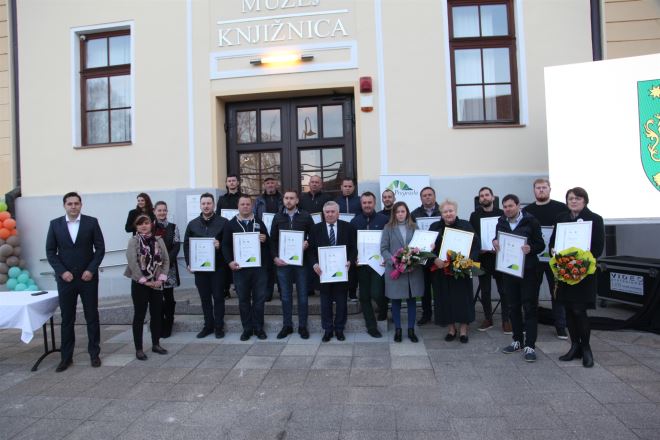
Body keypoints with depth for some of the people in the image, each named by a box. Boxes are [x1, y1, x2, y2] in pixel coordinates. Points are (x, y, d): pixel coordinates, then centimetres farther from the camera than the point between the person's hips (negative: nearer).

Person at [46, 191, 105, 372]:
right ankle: (66, 357, 19)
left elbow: (100, 248, -2)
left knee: (92, 317, 6)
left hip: (88, 277, -1)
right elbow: (50, 251, 3)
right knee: (67, 319, 8)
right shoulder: (55, 224, 3)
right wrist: (62, 271, -8)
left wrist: (91, 270, -11)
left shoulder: (91, 222, -2)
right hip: (65, 278, 1)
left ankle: (94, 353, 17)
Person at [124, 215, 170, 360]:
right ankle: (138, 349, 12)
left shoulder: (159, 240, 5)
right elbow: (132, 262, -13)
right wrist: (144, 281, -15)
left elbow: (166, 260, 3)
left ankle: (156, 344, 23)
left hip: (157, 283, 4)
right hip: (140, 283, -3)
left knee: (157, 314, 9)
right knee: (139, 316, 3)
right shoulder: (133, 241, -4)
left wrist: (161, 279, -8)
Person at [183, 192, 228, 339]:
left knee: (218, 296, 3)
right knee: (204, 297, 10)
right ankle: (208, 325, 22)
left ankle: (219, 326, 13)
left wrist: (220, 245, -22)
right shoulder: (192, 224, 8)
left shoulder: (223, 222, -2)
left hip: (217, 266, -3)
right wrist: (188, 263, 2)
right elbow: (186, 244, 10)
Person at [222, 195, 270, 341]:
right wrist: (230, 261, -11)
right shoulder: (231, 224, 5)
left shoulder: (259, 223, 11)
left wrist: (265, 239, -10)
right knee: (243, 299, 6)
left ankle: (258, 327, 16)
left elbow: (268, 243, 13)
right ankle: (247, 328, 17)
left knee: (259, 298, 4)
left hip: (259, 267, 1)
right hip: (240, 267, -1)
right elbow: (225, 245, 3)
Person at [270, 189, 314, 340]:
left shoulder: (306, 216, 1)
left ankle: (302, 326, 16)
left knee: (302, 295, 5)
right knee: (285, 295, 8)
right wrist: (275, 257, -3)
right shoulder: (278, 217, 7)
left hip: (301, 261, -1)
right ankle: (287, 325, 20)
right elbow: (273, 239, 7)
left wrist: (307, 244, -15)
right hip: (282, 262, 2)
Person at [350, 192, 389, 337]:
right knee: (364, 296, 7)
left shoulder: (384, 220, -1)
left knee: (376, 294, -11)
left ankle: (383, 310, 24)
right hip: (361, 263, 3)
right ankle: (371, 327, 21)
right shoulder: (355, 221, 6)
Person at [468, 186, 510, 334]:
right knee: (485, 290, 8)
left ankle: (506, 320, 11)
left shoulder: (501, 214, 3)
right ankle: (487, 318, 20)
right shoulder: (475, 216, 6)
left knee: (503, 289, 1)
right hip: (482, 257, 1)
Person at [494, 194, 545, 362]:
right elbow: (498, 240, 16)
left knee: (529, 307, 0)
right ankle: (518, 340, 25)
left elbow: (541, 245, -5)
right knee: (513, 306, 12)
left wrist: (530, 248, -24)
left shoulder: (530, 221, -5)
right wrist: (495, 242, -6)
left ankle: (529, 345, 6)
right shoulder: (501, 222, 8)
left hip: (527, 270, -4)